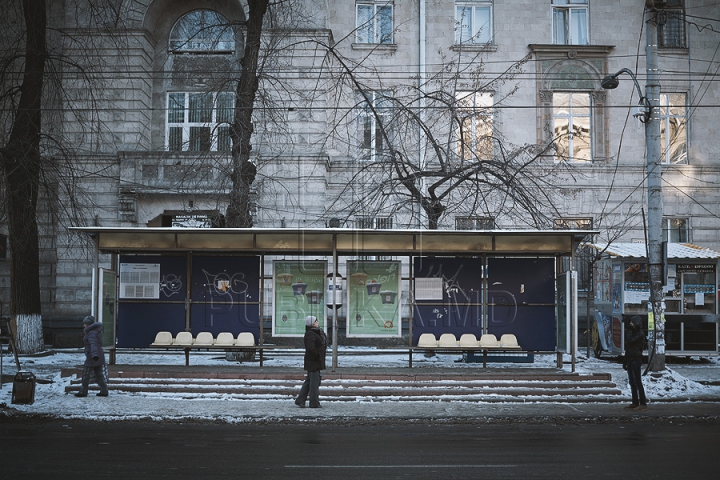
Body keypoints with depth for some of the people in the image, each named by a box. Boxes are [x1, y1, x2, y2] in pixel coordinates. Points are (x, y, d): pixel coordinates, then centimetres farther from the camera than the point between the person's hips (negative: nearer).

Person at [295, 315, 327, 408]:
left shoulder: (316, 332, 14)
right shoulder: (310, 334, -17)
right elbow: (310, 348, -27)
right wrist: (317, 355, -17)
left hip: (316, 361, 10)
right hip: (313, 361, -10)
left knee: (309, 381, 14)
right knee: (314, 381, -3)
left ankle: (300, 400, 20)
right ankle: (314, 403, 5)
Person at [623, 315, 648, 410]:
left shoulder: (640, 334, -9)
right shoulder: (632, 333, 18)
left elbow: (630, 340, -25)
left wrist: (629, 330, -11)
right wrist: (625, 362, 19)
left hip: (636, 360, -9)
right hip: (630, 359, 9)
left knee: (638, 382, -9)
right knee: (632, 382, 9)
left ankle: (643, 404, -7)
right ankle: (635, 403, 14)